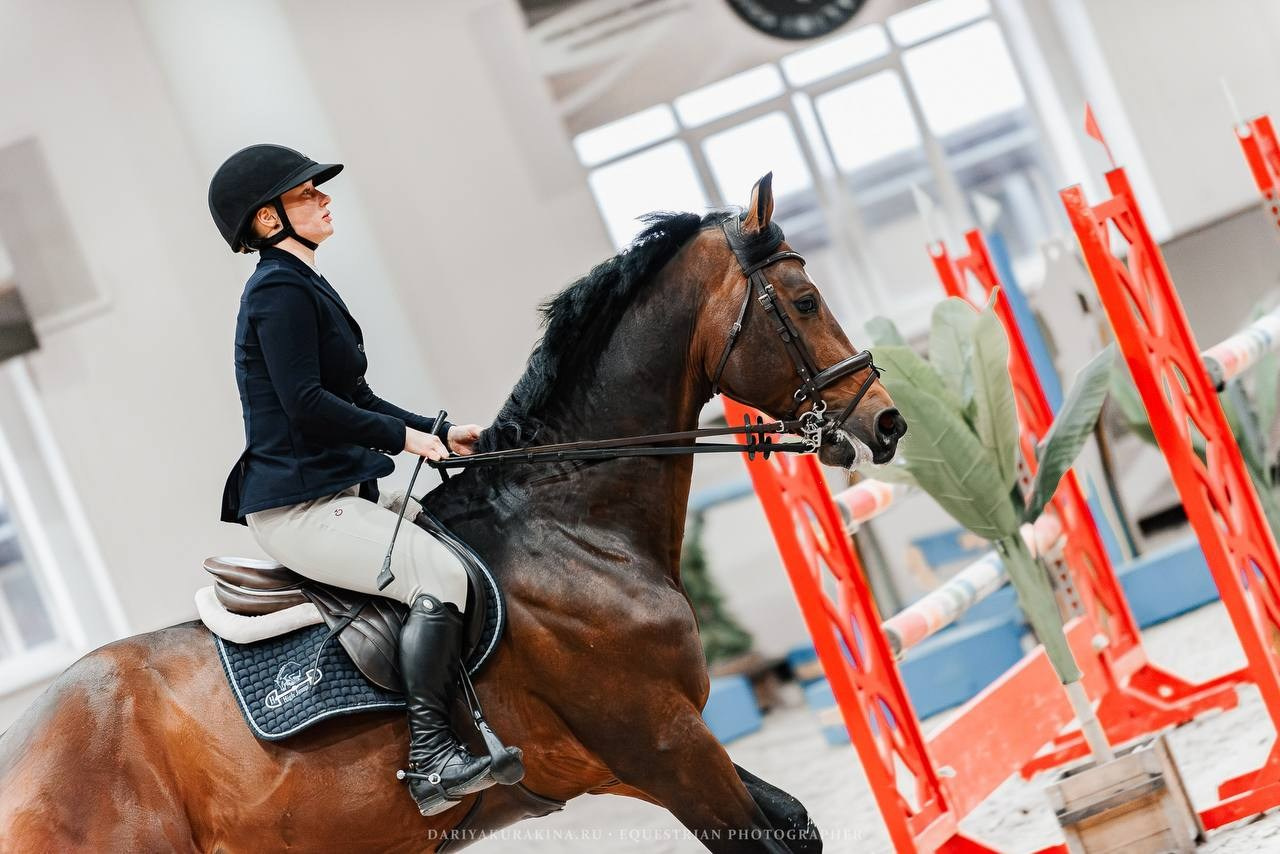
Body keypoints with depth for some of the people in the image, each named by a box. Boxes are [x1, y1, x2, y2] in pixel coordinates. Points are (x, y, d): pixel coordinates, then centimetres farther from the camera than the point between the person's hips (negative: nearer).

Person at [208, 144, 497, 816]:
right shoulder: (280, 291, -12)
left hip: (336, 492, 11)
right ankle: (430, 759, -26)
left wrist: (440, 432, 11)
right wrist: (405, 436, -12)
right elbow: (307, 403, -21)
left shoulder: (299, 288, 20)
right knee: (438, 573, -25)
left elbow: (357, 400, 22)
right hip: (299, 506, -11)